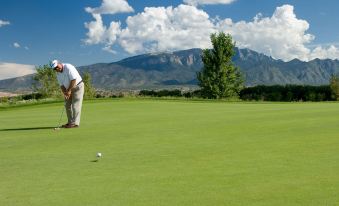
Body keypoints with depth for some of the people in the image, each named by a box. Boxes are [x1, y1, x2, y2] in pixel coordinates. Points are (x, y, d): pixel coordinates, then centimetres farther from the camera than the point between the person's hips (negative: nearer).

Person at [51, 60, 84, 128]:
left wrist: (69, 90, -22)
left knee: (75, 105, -11)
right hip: (69, 89, 8)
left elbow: (73, 80, -25)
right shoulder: (58, 74, 2)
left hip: (78, 86, -8)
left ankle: (75, 123, -9)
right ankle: (70, 122, 16)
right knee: (67, 105, 8)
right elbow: (61, 85, 5)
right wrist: (64, 93, -12)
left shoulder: (68, 67, -21)